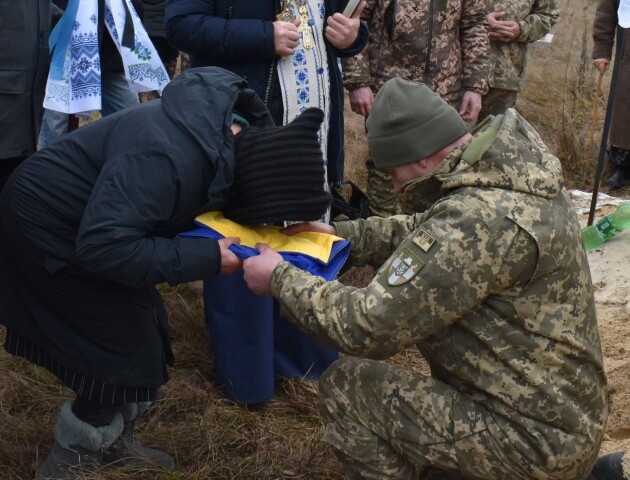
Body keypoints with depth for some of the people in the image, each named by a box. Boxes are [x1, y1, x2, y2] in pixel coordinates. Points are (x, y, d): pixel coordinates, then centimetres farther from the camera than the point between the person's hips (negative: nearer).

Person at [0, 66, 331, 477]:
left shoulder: (235, 135, -10)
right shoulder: (167, 160, -37)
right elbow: (102, 246, -37)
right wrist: (206, 259, -33)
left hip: (90, 221, 9)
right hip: (46, 224, -8)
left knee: (146, 330, 11)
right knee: (129, 349, -5)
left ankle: (113, 442, 29)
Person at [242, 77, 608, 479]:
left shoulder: (480, 219, -29)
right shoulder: (513, 164, 0)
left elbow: (369, 327, -25)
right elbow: (428, 232, 17)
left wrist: (280, 278, -11)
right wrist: (339, 233, 11)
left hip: (539, 441, -9)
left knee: (346, 388, -6)